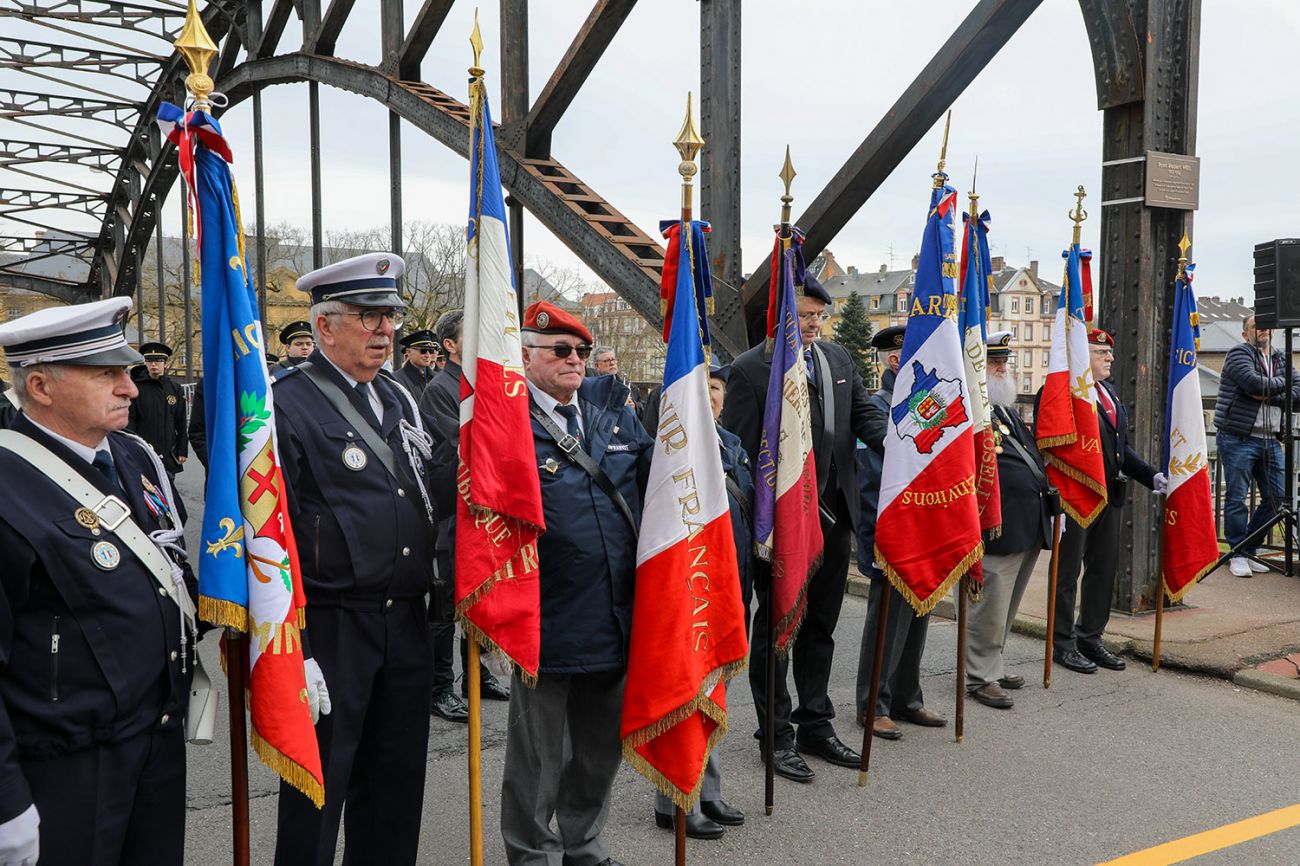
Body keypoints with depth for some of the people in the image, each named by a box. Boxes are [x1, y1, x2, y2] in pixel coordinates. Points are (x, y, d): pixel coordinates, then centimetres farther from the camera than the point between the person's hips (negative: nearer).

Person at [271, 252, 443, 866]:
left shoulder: (399, 399, 13)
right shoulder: (287, 405, -10)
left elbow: (433, 492, 19)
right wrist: (293, 650, -16)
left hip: (406, 623, 7)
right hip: (330, 629, -6)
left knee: (397, 782, 17)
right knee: (319, 788, 7)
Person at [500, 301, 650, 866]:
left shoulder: (612, 408, 8)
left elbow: (649, 478, 14)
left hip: (617, 613, 6)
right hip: (550, 620, -6)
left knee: (602, 741, 20)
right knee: (539, 750, 10)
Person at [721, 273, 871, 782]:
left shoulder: (839, 360, 10)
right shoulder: (750, 369, -10)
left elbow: (865, 414, 10)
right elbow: (737, 452, -12)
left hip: (833, 516, 6)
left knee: (820, 625, 16)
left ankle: (816, 726, 30)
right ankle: (777, 736, 18)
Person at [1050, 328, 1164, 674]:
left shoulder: (1110, 393, 15)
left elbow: (1121, 446, 19)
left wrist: (1151, 475, 7)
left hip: (1110, 494, 8)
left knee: (1104, 569, 14)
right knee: (1068, 571, 4)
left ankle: (1091, 638, 27)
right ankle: (1063, 644, 16)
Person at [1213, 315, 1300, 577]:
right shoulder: (1238, 353, -4)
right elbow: (1253, 382, -21)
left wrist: (1269, 396, -13)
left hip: (1270, 440, 7)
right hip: (1238, 439, -7)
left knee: (1277, 496, 7)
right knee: (1236, 497, -3)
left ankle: (1249, 549, 20)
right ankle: (1238, 554, 8)